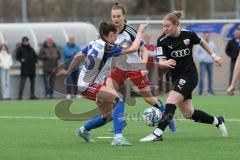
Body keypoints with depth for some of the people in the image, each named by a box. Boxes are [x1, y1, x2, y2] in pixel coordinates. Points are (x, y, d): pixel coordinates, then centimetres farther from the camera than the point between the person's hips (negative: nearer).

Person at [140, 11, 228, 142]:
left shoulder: (188, 35, -8)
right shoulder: (162, 41, -7)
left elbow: (202, 42, 13)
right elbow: (161, 61, -14)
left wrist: (213, 56, 17)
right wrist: (165, 63, -37)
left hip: (189, 74, -4)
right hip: (176, 77, 4)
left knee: (171, 101, -24)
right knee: (188, 113, 7)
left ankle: (158, 133, -29)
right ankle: (217, 121, 28)